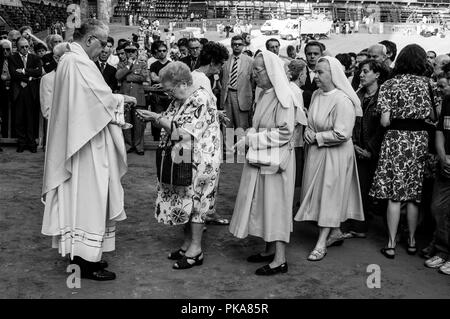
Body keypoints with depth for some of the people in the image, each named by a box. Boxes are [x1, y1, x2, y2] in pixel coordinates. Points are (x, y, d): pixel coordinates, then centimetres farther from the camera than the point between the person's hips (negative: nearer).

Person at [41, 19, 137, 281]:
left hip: (79, 140, 11)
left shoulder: (72, 60, 15)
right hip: (87, 144, -11)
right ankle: (86, 260, 6)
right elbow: (101, 98, -20)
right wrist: (121, 100, -3)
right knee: (88, 196, -3)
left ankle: (80, 252, 25)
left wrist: (115, 99, 6)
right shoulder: (77, 62, -18)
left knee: (81, 197, 15)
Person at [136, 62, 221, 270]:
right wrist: (155, 118, -3)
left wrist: (158, 119, -19)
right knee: (183, 202, 13)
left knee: (193, 202, 0)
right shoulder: (180, 100, 9)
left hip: (199, 162, -9)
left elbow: (185, 135, -24)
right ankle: (188, 244, 26)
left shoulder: (201, 100, -20)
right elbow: (172, 126, 13)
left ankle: (195, 250, 13)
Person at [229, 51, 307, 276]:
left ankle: (280, 260, 10)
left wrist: (250, 140, -20)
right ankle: (270, 249, 28)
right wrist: (248, 137, -4)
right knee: (262, 203, 14)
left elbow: (284, 133, -21)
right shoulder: (263, 94, 9)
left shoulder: (284, 98, -16)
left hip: (276, 158, -8)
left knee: (275, 204, -1)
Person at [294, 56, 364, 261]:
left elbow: (342, 134, -24)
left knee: (329, 194, 0)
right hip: (315, 152, 8)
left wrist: (316, 137, -16)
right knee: (318, 192, 14)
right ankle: (335, 232, 31)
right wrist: (308, 131, -4)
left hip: (335, 154, -8)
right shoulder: (316, 95, 4)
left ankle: (321, 243, 7)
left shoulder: (342, 101, -20)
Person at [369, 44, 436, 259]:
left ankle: (391, 244, 4)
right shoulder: (426, 84, 3)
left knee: (394, 195, 1)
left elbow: (385, 121, -9)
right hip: (419, 139, 2)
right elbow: (432, 116, 4)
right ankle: (412, 241, 22)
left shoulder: (389, 85, -3)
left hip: (396, 139, -2)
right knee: (414, 193, 11)